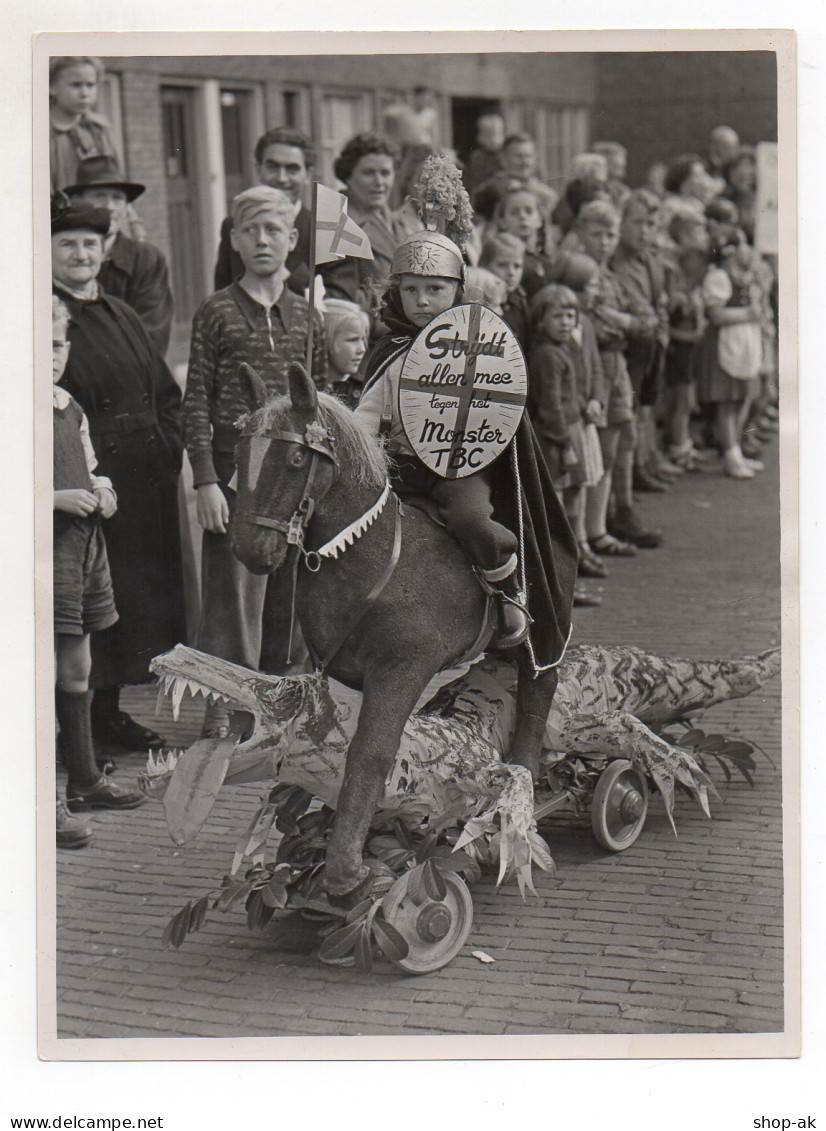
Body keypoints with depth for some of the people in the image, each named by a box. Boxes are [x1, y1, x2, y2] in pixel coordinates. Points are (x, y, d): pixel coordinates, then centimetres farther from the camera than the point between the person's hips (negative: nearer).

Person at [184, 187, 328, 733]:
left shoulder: (306, 316, 11)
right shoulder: (217, 312, -1)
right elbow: (197, 403, -4)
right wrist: (206, 481, -11)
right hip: (234, 462, -4)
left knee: (289, 590, 9)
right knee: (231, 587, -4)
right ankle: (223, 704, 4)